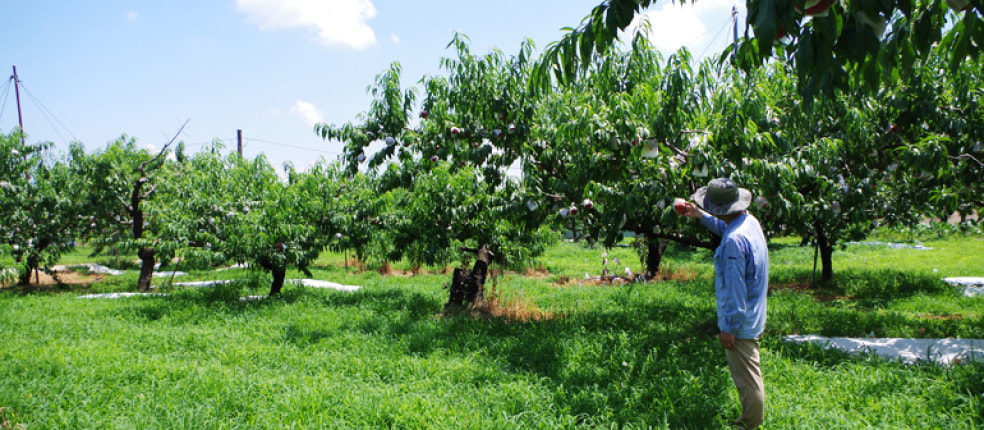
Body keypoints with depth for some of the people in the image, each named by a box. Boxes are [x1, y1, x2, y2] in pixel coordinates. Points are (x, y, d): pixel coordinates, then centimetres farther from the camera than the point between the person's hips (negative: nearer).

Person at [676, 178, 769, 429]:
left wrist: (729, 327, -20)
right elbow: (724, 227, 26)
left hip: (741, 322, -10)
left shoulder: (734, 240, -30)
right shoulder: (750, 222, 0)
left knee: (746, 378, 6)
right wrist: (700, 215, 31)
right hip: (755, 317, 10)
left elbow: (734, 289, -27)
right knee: (750, 373, 25)